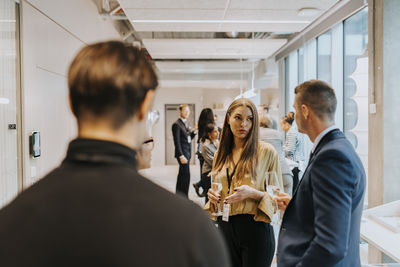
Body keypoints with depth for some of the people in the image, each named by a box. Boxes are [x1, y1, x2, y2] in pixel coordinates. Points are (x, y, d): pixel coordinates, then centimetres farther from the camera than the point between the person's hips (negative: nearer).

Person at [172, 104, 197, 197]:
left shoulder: (186, 123, 14)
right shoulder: (176, 124, -11)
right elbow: (177, 142, -15)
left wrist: (194, 131, 1)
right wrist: (181, 156, -19)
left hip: (187, 153, 9)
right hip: (182, 153, -8)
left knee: (182, 175, 14)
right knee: (186, 175, -8)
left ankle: (179, 195, 23)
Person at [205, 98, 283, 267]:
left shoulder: (267, 151, -6)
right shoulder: (221, 154, 8)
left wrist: (253, 193, -21)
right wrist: (212, 195, -3)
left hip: (256, 229, -4)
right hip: (225, 229, 4)